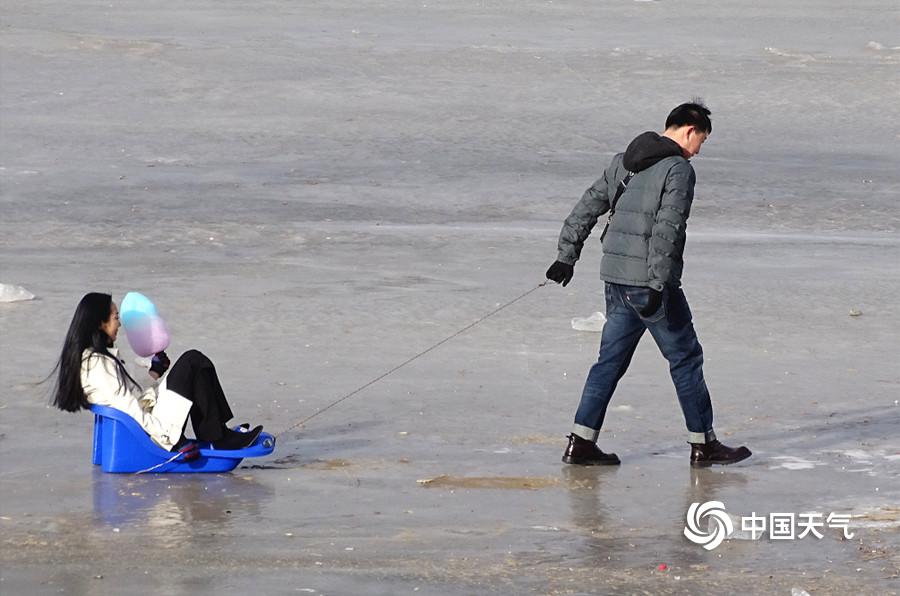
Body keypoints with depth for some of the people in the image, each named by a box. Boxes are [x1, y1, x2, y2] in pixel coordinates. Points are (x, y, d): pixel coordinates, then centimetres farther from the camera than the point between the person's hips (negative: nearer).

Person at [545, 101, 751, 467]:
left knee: (611, 359, 11)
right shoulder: (678, 169, -11)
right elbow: (667, 229, -20)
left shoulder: (623, 162, 14)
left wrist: (567, 255, 19)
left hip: (615, 279, 7)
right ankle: (702, 444, 11)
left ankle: (581, 443, 6)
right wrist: (657, 285, -23)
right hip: (649, 282, -7)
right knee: (685, 358, 5)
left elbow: (588, 206, 15)